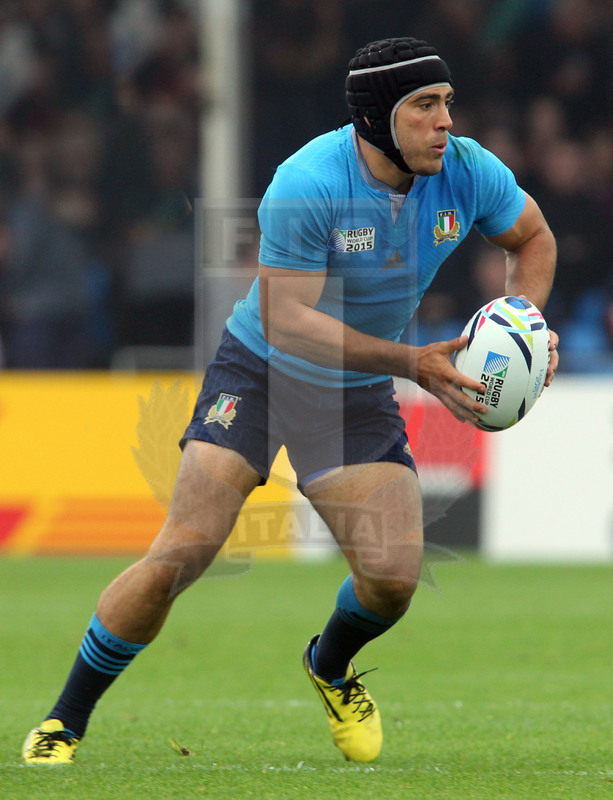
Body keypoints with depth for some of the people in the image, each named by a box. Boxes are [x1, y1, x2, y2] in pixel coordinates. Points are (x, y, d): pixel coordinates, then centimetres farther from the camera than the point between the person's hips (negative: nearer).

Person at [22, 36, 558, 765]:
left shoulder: (467, 173, -13)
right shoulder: (307, 185, -29)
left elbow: (533, 239, 8)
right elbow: (285, 317, -29)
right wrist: (413, 363, -33)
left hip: (358, 395, 4)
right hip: (261, 370, -4)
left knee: (394, 578, -12)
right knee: (182, 553, -15)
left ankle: (330, 665, 25)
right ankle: (65, 723, 1)